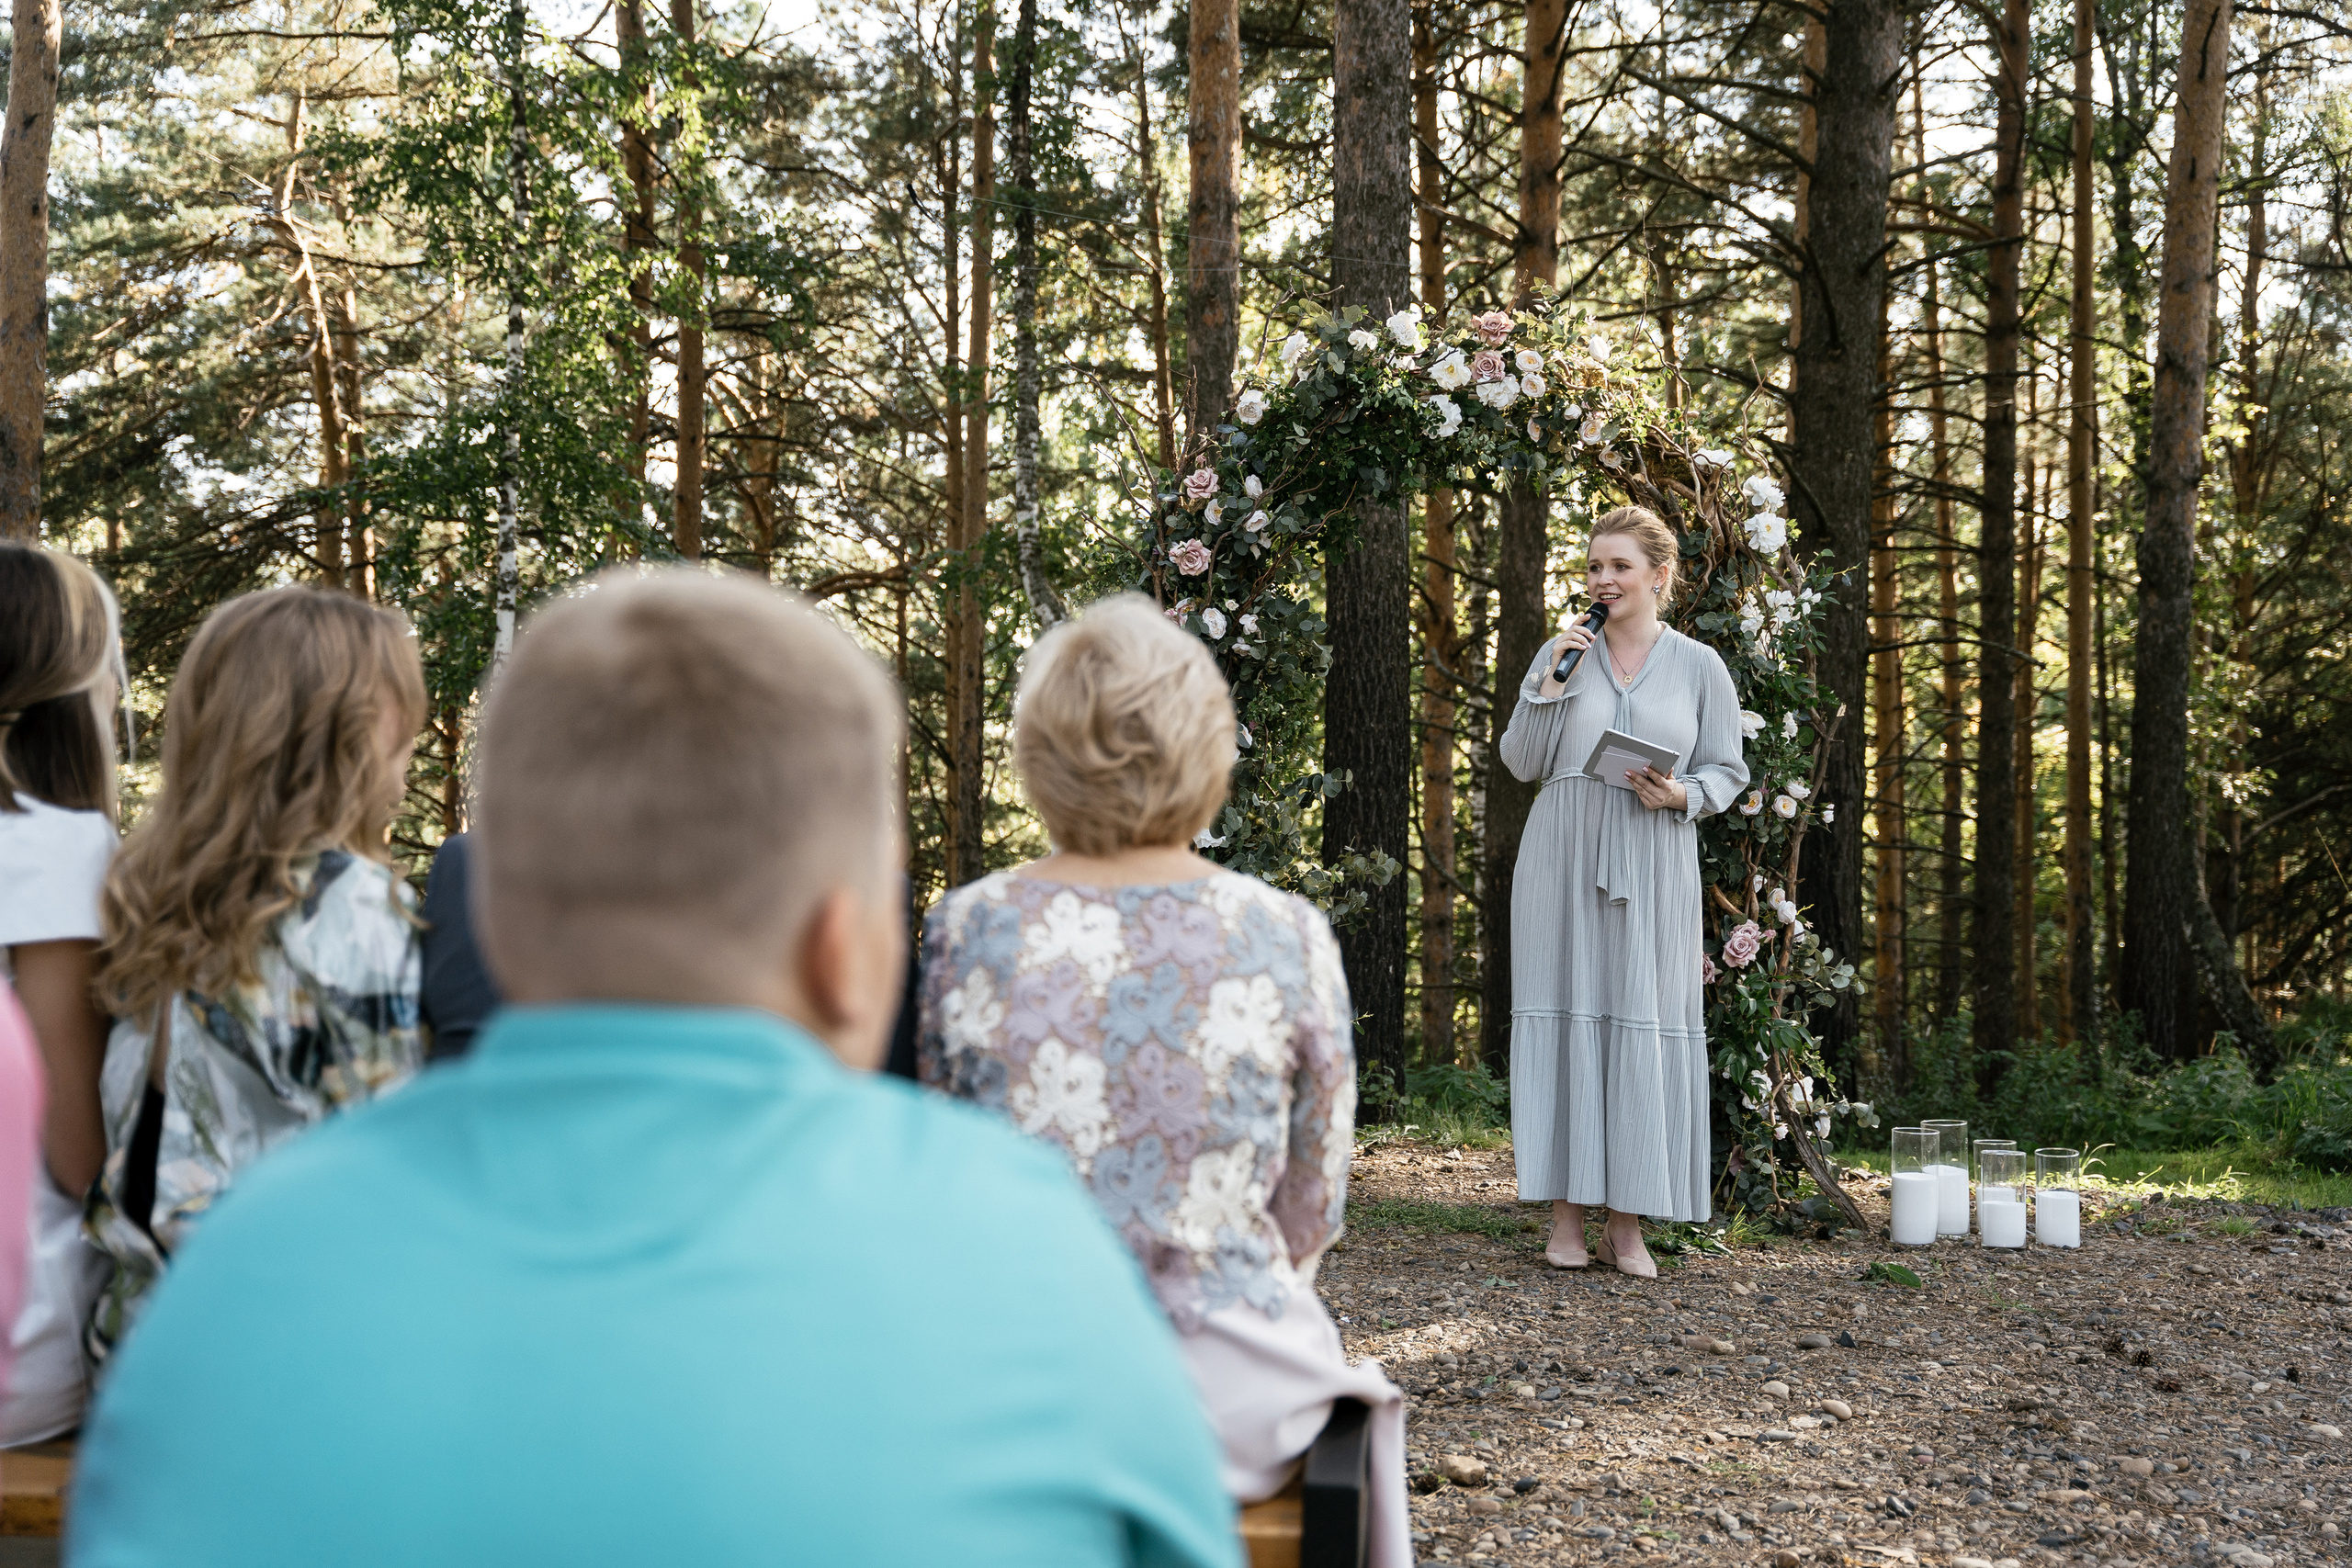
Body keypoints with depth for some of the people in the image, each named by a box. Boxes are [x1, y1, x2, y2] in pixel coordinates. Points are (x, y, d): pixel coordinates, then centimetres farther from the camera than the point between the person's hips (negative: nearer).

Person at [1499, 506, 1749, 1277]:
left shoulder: (1699, 666, 7)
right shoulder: (1563, 652, 9)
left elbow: (1727, 771, 9)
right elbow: (1521, 763, 6)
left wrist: (1682, 795, -12)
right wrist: (1549, 682, -6)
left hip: (1653, 865, 0)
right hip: (1563, 859, 1)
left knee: (1645, 1023, -3)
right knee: (1565, 1017, -1)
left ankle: (1628, 1224, 4)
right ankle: (1567, 1217, 5)